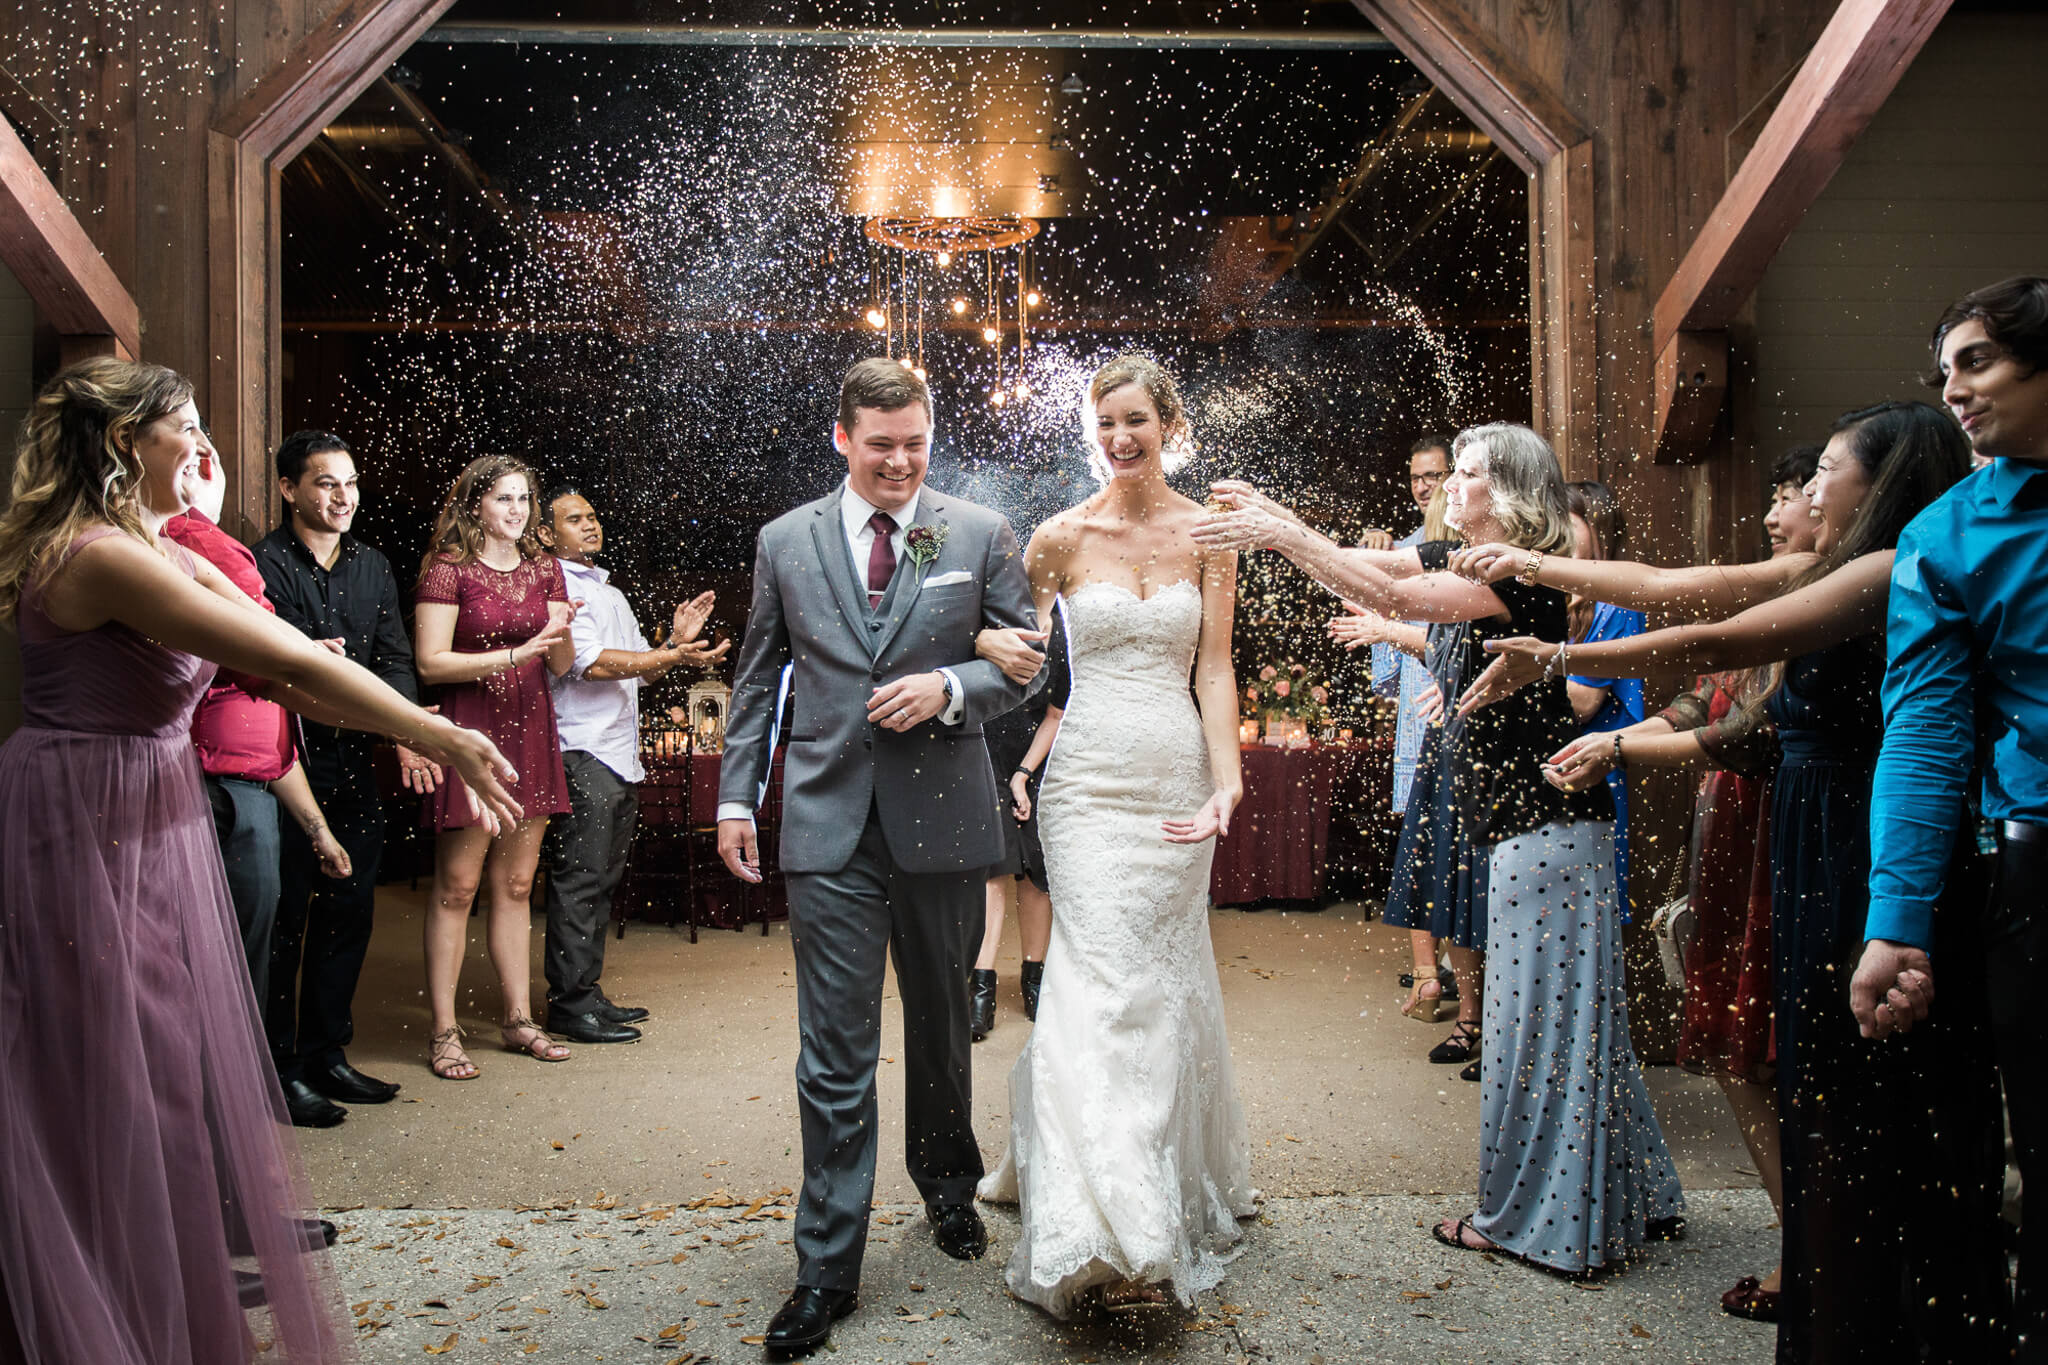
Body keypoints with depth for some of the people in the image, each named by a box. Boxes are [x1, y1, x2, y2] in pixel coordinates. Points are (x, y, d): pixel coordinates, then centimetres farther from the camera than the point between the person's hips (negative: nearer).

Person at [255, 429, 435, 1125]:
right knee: (283, 917, -1)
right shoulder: (264, 564, -5)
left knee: (349, 912, 12)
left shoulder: (373, 567, 14)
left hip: (354, 767, 6)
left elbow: (394, 659, 9)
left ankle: (326, 1054, 25)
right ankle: (278, 1069, 11)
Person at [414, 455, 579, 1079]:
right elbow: (430, 662, -11)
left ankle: (517, 1017, 19)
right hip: (469, 731, -5)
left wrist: (563, 630, -12)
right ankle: (444, 1032, 5)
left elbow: (562, 665, 10)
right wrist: (514, 654, -19)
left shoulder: (544, 568, 12)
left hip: (529, 732, 5)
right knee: (457, 886, -3)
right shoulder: (447, 568, -4)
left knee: (516, 884, 11)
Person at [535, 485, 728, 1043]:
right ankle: (569, 1003, -4)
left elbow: (640, 666, 25)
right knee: (581, 878, -8)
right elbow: (594, 663, -15)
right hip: (584, 753, -9)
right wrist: (673, 656, -20)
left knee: (602, 878, 11)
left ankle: (586, 993, 18)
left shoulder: (611, 592, 23)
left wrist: (676, 639, 7)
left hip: (623, 756, 9)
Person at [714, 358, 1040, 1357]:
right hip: (829, 827, 0)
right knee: (834, 1056, 0)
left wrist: (950, 688, -14)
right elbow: (758, 678, 12)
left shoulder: (979, 535, 2)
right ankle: (827, 1270, 12)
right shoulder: (786, 542, 6)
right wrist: (736, 796, 7)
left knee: (941, 1027, 18)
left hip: (943, 819, 1)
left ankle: (947, 1186, 42)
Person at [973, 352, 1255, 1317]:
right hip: (1089, 778, -1)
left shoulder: (1207, 534, 4)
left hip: (1177, 777, 2)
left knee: (1163, 975, 9)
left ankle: (1181, 1186, 28)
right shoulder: (1060, 537, 1)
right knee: (1104, 977, -7)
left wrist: (1227, 779, -11)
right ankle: (1119, 1237, -1)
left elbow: (1214, 667, 0)